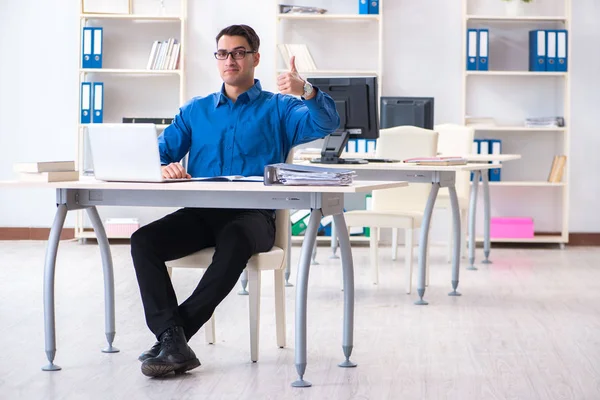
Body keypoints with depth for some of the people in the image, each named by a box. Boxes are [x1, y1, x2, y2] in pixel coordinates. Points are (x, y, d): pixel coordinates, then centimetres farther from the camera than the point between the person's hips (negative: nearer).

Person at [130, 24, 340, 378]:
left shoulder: (278, 108, 12)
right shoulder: (195, 110, 23)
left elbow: (327, 125, -6)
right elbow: (160, 151, 15)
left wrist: (306, 92, -27)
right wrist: (165, 166, -11)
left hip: (254, 214, -3)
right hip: (200, 212, 4)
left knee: (234, 241, -39)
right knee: (143, 241, -25)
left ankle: (177, 331, -31)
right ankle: (173, 341, -32)